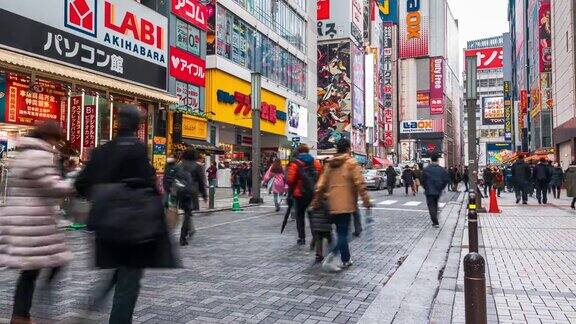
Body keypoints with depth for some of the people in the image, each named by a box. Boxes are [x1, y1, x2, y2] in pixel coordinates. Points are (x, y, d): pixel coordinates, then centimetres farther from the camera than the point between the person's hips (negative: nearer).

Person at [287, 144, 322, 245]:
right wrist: (315, 187, 13)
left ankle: (302, 237, 11)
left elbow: (290, 180, -13)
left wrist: (292, 189, 5)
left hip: (300, 194, -2)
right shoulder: (316, 162, 3)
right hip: (314, 193, 3)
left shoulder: (295, 164, -9)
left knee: (300, 216, 11)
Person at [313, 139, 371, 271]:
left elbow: (321, 184, 10)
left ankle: (346, 260, 22)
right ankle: (330, 257, -19)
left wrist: (317, 201, 16)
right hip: (346, 204, -6)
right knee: (343, 234, -2)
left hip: (332, 205, 6)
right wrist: (366, 200, -8)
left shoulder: (330, 164, 11)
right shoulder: (351, 163, -6)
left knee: (341, 233, 16)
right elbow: (359, 183, -13)